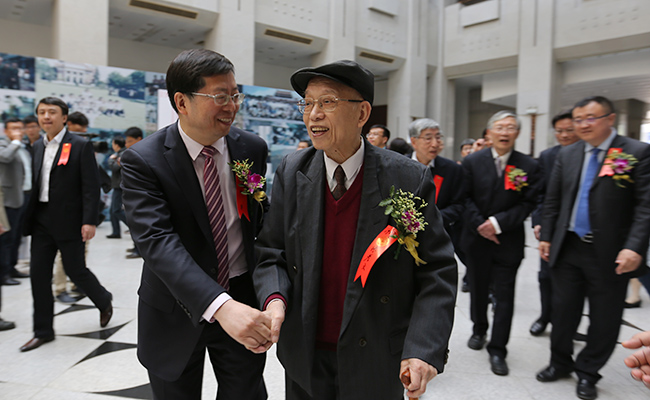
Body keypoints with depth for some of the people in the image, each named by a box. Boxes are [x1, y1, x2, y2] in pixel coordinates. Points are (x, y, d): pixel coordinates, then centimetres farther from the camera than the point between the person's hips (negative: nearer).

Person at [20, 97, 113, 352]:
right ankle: (43, 331, 20)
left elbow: (91, 187, -12)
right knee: (38, 275, 7)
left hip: (69, 222, -6)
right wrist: (30, 217, 11)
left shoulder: (81, 146, -8)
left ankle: (104, 301, 32)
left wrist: (89, 221, -18)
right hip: (41, 221, 6)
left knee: (75, 270, 2)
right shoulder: (38, 147, 11)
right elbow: (36, 184, 14)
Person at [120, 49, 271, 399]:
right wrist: (220, 305, -41)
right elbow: (156, 239, -29)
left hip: (242, 301, 2)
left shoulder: (253, 149, -4)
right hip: (176, 309, -2)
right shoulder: (142, 160, -16)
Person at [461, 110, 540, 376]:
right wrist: (480, 225, -13)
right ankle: (479, 330, 40)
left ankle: (497, 350, 14)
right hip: (477, 238, 2)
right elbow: (466, 198, -3)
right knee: (478, 289, 16)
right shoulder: (473, 161, -1)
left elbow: (529, 203, -7)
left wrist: (498, 223, -17)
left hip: (509, 241, -1)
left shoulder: (529, 166, -4)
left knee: (504, 296, 2)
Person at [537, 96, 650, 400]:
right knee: (563, 310, 13)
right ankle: (560, 363, 32)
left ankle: (588, 372, 29)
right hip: (568, 249, 4)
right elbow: (552, 201, 11)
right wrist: (546, 237, 7)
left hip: (610, 254, -3)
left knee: (604, 318, 10)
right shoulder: (566, 155, 7)